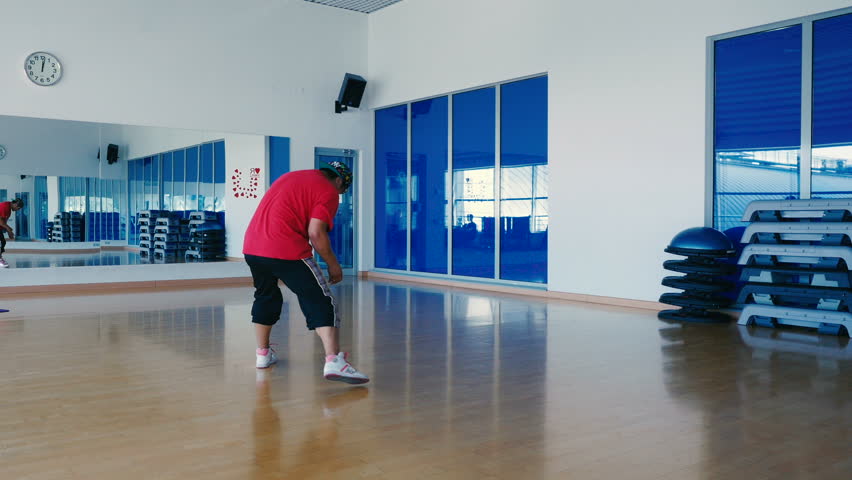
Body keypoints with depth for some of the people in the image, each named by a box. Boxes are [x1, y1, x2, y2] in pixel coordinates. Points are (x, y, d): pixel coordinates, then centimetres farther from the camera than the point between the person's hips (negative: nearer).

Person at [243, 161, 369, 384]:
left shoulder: (290, 177, 25)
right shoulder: (328, 192, 2)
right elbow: (316, 233, -9)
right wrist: (333, 265, 1)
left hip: (251, 246, 8)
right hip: (286, 251, -8)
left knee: (265, 297, 27)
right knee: (321, 301, -4)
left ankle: (263, 353, 36)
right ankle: (334, 361, -17)